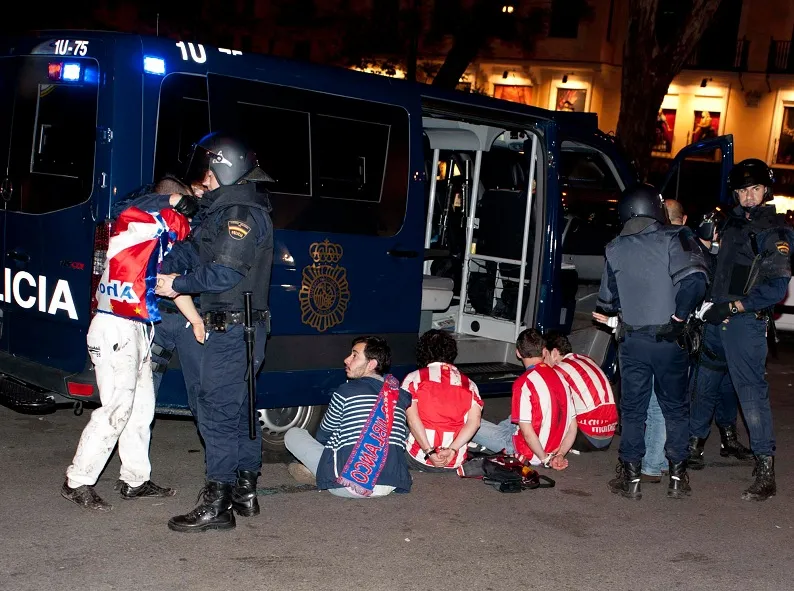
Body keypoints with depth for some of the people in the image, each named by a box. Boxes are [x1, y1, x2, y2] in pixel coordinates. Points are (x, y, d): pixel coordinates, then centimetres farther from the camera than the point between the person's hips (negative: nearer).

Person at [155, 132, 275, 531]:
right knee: (240, 409, 16)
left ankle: (217, 505, -2)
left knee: (217, 413, -7)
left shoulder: (241, 213, -16)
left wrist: (179, 285, -13)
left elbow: (224, 272, -23)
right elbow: (199, 254, 18)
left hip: (230, 330, -11)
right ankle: (245, 492, 26)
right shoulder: (229, 210, 18)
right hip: (239, 329, 11)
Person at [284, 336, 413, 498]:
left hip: (350, 487, -5)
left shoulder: (346, 392, -5)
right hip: (390, 486, 5)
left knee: (293, 434, 8)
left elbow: (322, 436, 10)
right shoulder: (399, 396, 8)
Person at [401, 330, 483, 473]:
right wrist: (452, 450, -14)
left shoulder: (414, 378, 0)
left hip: (418, 461, -1)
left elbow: (412, 418, -13)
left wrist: (429, 452, -16)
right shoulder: (469, 384, 7)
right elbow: (474, 421, -8)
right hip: (454, 464, 2)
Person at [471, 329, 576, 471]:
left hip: (528, 453, -7)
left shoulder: (524, 383, -19)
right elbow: (572, 427, 3)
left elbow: (527, 432, -22)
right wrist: (560, 454, 1)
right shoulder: (559, 377, 1)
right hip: (551, 449, 7)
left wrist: (545, 459, -10)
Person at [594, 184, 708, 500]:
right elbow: (694, 279, -22)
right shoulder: (674, 238, -8)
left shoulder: (615, 249, 2)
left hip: (633, 340, 2)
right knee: (675, 407, 13)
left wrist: (604, 312, 32)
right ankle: (678, 477, 18)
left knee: (632, 408, 11)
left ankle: (631, 477, 13)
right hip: (669, 340, -1)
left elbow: (608, 298, 10)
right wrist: (679, 316, -11)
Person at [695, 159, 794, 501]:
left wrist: (732, 306, -17)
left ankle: (765, 472, -10)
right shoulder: (733, 223, 16)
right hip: (716, 318, 8)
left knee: (751, 390, -11)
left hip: (745, 321, -7)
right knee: (702, 385, 15)